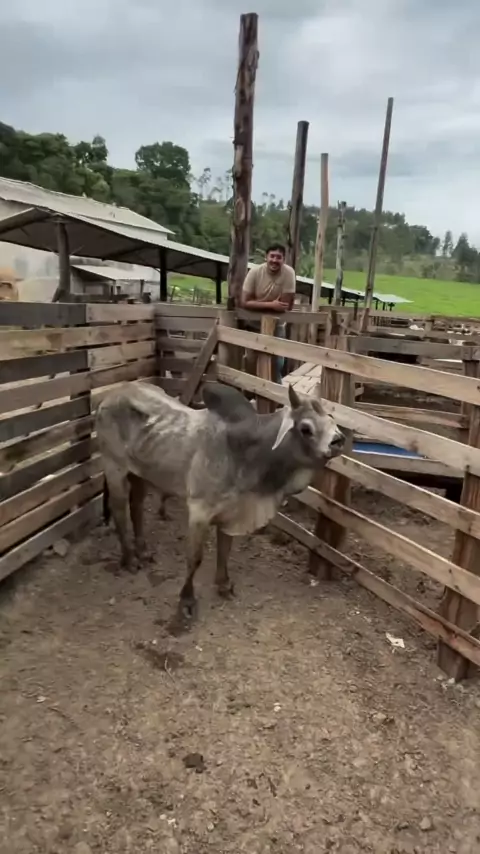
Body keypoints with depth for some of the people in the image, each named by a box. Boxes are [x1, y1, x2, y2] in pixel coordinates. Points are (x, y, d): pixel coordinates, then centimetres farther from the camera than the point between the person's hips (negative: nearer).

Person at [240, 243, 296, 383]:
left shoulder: (288, 272, -20)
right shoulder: (255, 272, -18)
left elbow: (286, 306, -21)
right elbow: (245, 302, -22)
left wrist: (258, 303, -19)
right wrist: (271, 305, -29)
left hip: (277, 326, 0)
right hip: (254, 324, 0)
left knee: (276, 363, 4)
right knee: (252, 362, 8)